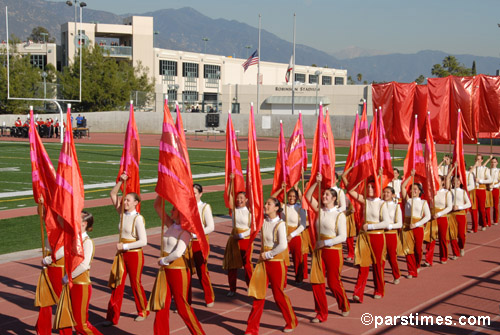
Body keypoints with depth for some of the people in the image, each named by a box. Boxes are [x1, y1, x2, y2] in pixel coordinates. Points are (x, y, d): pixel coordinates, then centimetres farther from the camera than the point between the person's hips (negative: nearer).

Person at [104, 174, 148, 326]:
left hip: (134, 254, -6)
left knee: (135, 284, 9)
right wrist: (121, 181, -6)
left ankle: (143, 312, 29)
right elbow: (113, 195, 7)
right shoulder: (123, 214, 2)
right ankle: (113, 317, 9)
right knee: (117, 284, 4)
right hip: (122, 253, 6)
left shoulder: (138, 218, -16)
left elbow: (143, 241, -21)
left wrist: (125, 246, -19)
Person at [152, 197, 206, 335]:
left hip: (179, 270, -7)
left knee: (182, 307, 2)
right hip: (166, 270, 7)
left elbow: (178, 253, -26)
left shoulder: (185, 231, -14)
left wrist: (163, 260, -13)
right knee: (162, 305, 7)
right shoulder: (171, 225, 7)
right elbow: (157, 206, 11)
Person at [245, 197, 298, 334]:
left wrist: (268, 254, -16)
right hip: (263, 261, 6)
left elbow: (283, 246, -23)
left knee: (279, 295, 7)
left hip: (276, 262, -6)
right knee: (258, 295, 5)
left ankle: (291, 322, 30)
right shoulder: (263, 221, 3)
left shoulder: (280, 224, -15)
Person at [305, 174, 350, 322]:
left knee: (334, 282, 3)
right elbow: (308, 196, 5)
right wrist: (316, 183, -6)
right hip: (319, 250, 5)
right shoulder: (320, 209, 7)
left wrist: (326, 243, -16)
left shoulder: (339, 215, -8)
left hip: (333, 250, -5)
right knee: (317, 281, 0)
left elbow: (342, 237, -13)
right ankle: (321, 313, 10)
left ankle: (344, 306, 30)